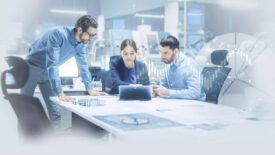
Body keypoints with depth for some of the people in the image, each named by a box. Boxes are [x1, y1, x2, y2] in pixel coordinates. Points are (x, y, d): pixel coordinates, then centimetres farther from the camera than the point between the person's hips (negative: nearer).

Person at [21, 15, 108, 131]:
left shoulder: (81, 44, -9)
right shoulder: (59, 34, -33)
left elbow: (83, 66, 1)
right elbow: (52, 64, -38)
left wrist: (90, 90, -5)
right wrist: (60, 94, -42)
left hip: (48, 72, 6)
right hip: (32, 68, -6)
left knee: (55, 112, 0)